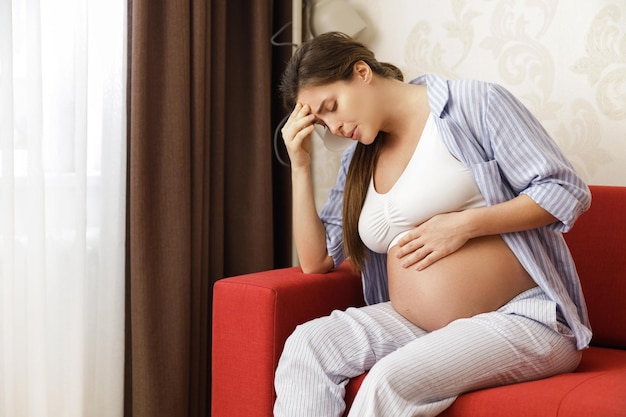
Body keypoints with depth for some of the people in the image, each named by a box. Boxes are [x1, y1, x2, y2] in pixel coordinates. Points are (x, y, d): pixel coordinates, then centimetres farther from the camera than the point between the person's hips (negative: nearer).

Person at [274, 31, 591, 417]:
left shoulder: (473, 102, -4)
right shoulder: (359, 160, 15)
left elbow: (568, 192, -8)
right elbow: (316, 260, 14)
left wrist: (464, 223, -16)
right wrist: (301, 165, 6)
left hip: (521, 318, -6)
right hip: (415, 325, 6)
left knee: (392, 381, -30)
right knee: (308, 345, -17)